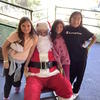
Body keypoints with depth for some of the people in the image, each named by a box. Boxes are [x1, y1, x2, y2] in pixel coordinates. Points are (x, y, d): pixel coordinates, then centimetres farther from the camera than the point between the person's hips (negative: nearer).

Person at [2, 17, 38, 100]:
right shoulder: (15, 35, -20)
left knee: (17, 81, 13)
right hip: (11, 61, -2)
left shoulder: (34, 38, -14)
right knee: (9, 81, 1)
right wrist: (5, 61, -13)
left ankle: (18, 86, 50)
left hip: (22, 63, 2)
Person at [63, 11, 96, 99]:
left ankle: (75, 91, 35)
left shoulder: (83, 30, -7)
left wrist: (88, 47, -1)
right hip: (70, 56, 0)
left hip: (81, 56, 0)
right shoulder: (66, 28, -7)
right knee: (71, 74, 12)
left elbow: (94, 38, 5)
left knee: (79, 75, 13)